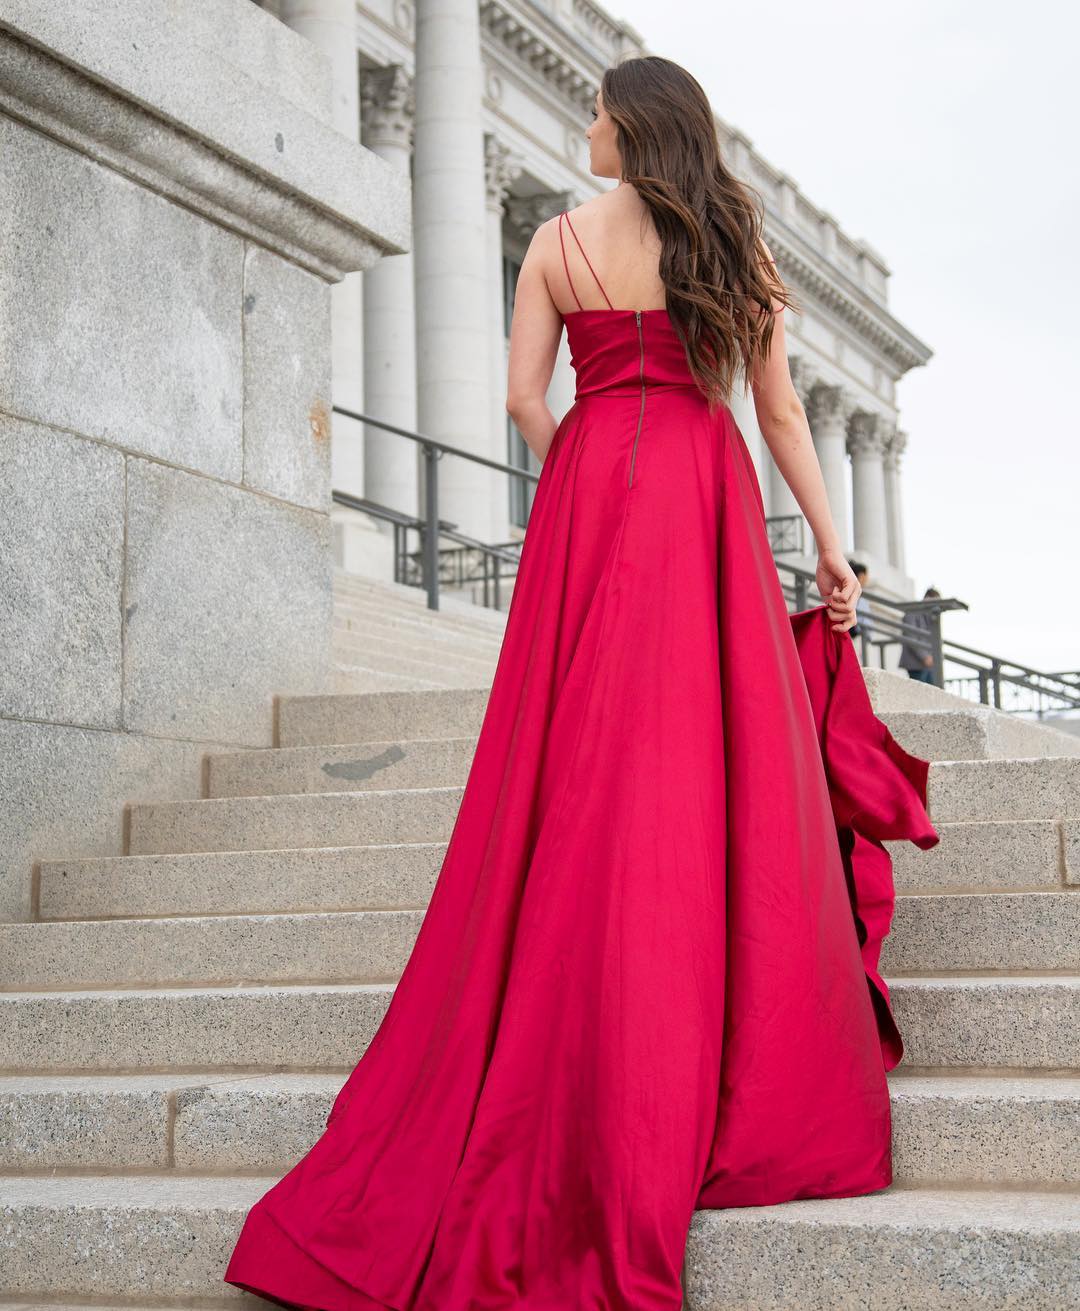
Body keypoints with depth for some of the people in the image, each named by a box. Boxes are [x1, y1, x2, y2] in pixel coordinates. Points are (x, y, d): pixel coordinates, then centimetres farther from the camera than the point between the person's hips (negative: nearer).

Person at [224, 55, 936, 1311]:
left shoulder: (561, 238, 6)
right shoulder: (735, 238, 9)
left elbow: (525, 392, 1)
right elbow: (780, 407, 6)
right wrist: (830, 545, 9)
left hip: (591, 489, 0)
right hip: (712, 500, 1)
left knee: (595, 761, 1)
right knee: (728, 753, 1)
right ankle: (756, 1069, 2)